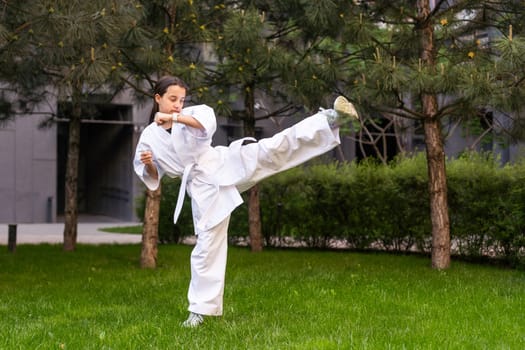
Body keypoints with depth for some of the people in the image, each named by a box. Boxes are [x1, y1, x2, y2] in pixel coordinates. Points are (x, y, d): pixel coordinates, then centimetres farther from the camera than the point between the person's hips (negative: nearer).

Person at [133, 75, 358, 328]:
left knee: (272, 150, -21)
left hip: (227, 165, 0)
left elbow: (208, 122, -22)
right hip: (204, 188, 1)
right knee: (207, 245, 0)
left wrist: (174, 117, -25)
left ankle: (331, 118, -32)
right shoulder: (149, 137, 6)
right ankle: (200, 309, 11)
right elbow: (152, 177, 12)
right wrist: (148, 164, -10)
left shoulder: (190, 113, 2)